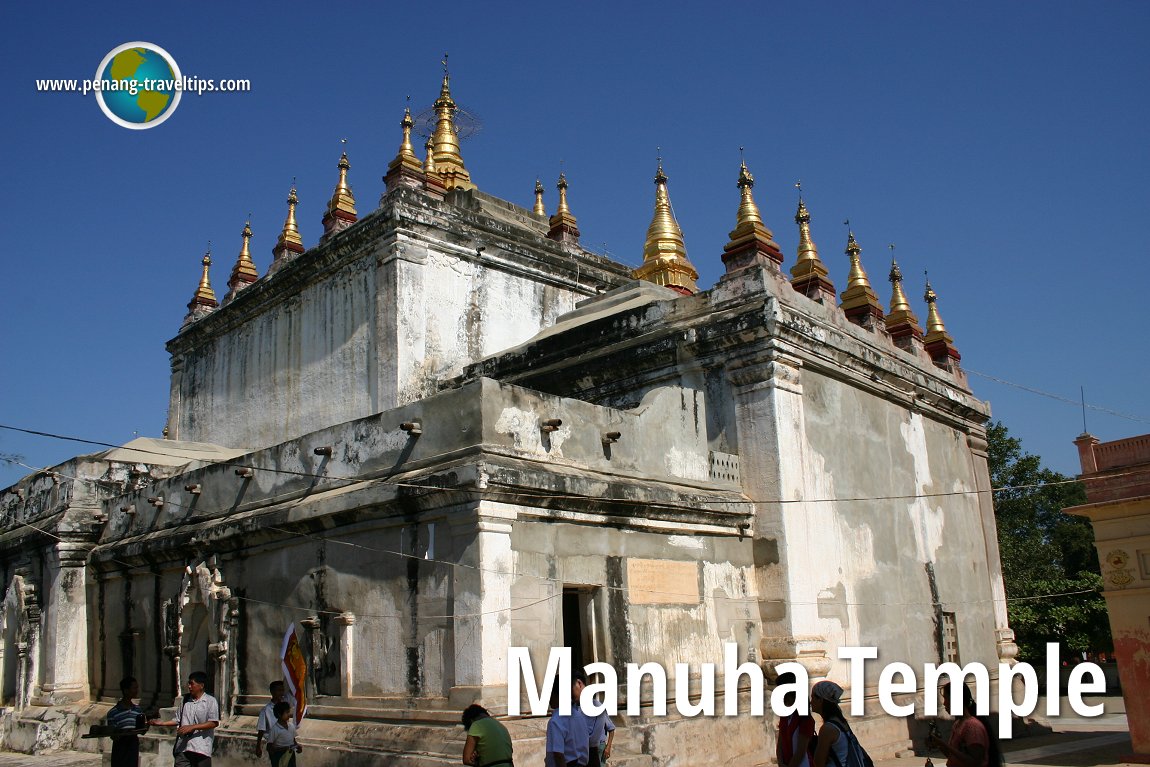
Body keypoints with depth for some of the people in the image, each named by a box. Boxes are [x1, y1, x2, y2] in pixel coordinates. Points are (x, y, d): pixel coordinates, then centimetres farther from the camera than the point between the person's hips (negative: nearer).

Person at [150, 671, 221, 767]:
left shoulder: (211, 701, -4)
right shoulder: (185, 700, 14)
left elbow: (214, 723, -11)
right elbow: (178, 720, 22)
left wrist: (192, 727, -17)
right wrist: (162, 723, 9)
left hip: (201, 748, -4)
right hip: (182, 747, 5)